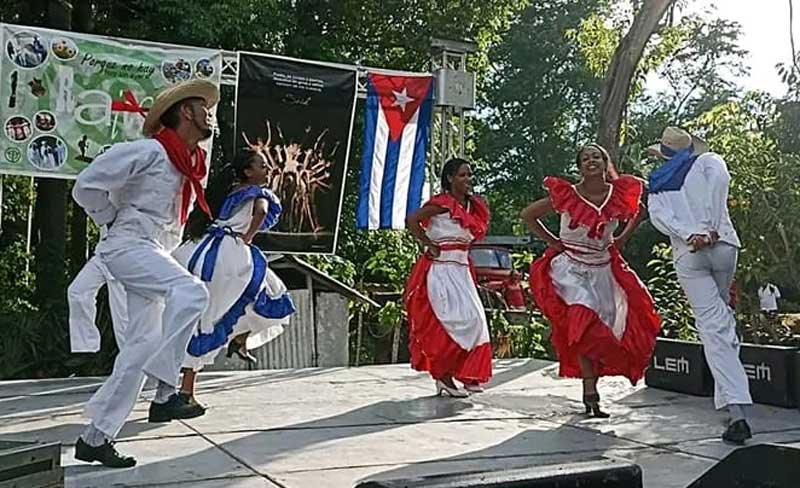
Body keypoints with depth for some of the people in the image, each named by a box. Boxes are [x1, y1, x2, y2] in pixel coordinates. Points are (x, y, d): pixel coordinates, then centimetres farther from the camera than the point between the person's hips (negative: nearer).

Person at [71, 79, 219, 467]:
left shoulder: (195, 164, 16)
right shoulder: (149, 151, -10)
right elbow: (87, 186, -8)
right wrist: (113, 222, 1)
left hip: (155, 253, 9)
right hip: (129, 245, -9)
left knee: (142, 346, 3)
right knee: (191, 292, -30)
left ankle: (95, 437, 9)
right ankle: (165, 392, -23)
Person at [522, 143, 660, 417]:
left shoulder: (619, 194, -2)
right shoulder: (567, 195, -10)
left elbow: (639, 211, 20)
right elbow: (528, 215, 0)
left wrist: (623, 238, 8)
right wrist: (551, 240, -5)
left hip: (603, 269, 4)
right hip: (570, 267, -4)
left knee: (604, 331, 4)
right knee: (584, 321, -21)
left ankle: (589, 388, 20)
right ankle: (590, 392, -15)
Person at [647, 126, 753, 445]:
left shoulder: (657, 183, 19)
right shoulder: (709, 162, 14)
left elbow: (658, 216, 0)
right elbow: (719, 181, -8)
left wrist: (689, 236, -12)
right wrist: (711, 229, -10)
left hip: (687, 256, 0)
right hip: (722, 245, 0)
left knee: (711, 327, -6)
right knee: (722, 310, 25)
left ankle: (737, 412, -16)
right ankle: (729, 392, 24)